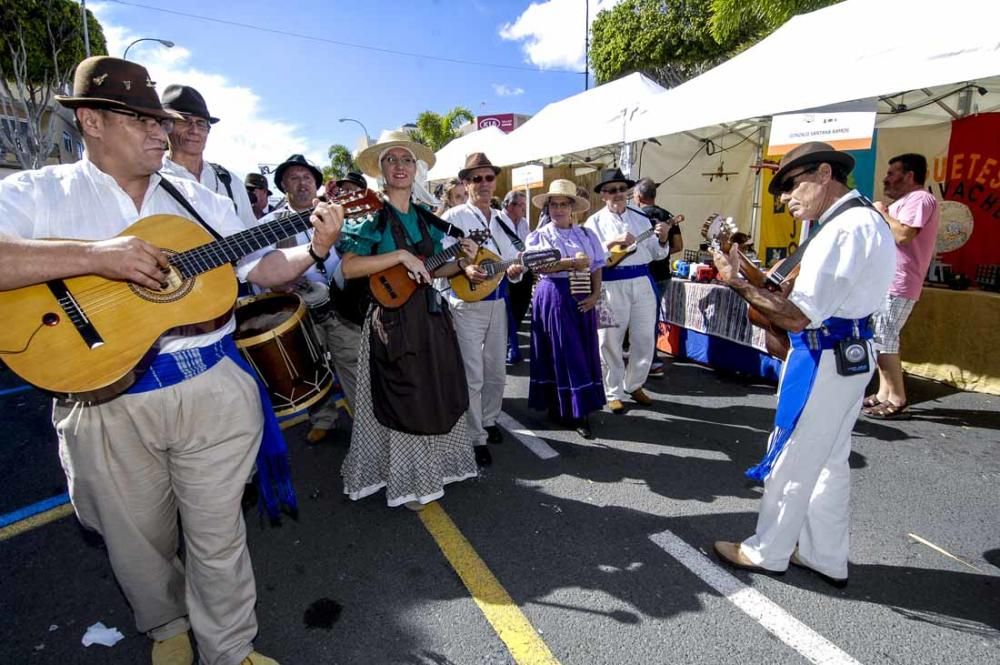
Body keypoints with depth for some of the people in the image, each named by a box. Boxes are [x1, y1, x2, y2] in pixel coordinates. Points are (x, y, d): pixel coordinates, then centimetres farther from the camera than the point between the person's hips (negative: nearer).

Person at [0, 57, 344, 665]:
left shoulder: (201, 200, 10)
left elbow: (261, 268, 10)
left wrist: (315, 249, -6)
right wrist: (95, 254, -25)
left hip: (214, 389, 2)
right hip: (106, 403, -1)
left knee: (218, 538, 12)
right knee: (139, 544, 19)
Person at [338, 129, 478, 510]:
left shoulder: (425, 219, 12)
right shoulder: (371, 215, -7)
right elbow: (348, 267, -20)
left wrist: (461, 261, -2)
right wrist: (400, 255, -24)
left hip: (432, 316, 6)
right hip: (393, 320, -6)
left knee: (438, 395, 15)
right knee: (405, 400, 3)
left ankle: (436, 464, 36)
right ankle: (407, 481, 23)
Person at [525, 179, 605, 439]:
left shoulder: (586, 234, 11)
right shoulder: (538, 236, 2)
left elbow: (596, 268, 8)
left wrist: (595, 295, -7)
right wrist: (571, 263, -22)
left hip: (582, 299, 4)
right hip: (553, 297, -3)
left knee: (583, 353, 5)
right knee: (559, 353, 0)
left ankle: (578, 410, 16)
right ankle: (560, 409, 10)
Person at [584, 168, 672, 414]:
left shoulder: (641, 220, 14)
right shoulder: (595, 222, 1)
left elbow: (656, 254, 13)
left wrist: (662, 239, -7)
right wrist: (613, 242, -22)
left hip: (642, 283, 4)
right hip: (611, 285, -4)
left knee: (645, 339, 9)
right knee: (610, 342, 3)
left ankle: (634, 385, 28)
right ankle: (613, 393, 17)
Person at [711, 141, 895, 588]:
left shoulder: (845, 229, -22)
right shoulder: (864, 219, 12)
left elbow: (799, 317, -26)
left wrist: (737, 282, -19)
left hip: (825, 361, -10)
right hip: (851, 354, 10)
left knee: (791, 463, 5)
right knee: (829, 461, 19)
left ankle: (766, 552, 24)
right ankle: (825, 556, 35)